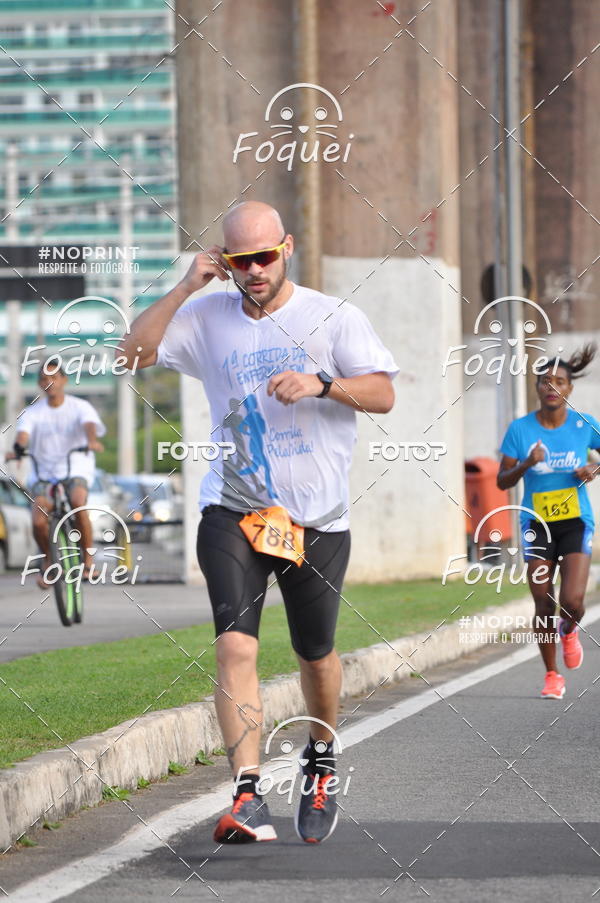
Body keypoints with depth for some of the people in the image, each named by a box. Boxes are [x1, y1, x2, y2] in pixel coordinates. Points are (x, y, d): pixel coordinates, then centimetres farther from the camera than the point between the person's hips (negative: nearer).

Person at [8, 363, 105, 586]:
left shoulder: (80, 407, 0)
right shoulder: (32, 412, 2)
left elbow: (89, 424, -20)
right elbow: (23, 432, -16)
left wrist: (92, 441, -44)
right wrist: (18, 448, -40)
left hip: (76, 470, -1)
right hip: (43, 475, 2)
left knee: (78, 501, -34)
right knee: (39, 521, -21)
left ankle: (87, 559, -18)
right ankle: (48, 561, 11)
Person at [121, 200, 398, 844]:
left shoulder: (332, 318, 1)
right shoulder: (209, 318, 6)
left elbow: (383, 394, -4)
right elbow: (134, 352, 0)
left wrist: (322, 383, -21)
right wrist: (185, 287, -7)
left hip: (318, 517, 0)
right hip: (234, 509, 0)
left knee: (315, 654, 11)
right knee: (235, 644, -18)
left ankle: (321, 760, 40)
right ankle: (247, 798, -25)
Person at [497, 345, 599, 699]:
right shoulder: (520, 429, -4)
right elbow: (503, 481, 0)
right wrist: (526, 464, -19)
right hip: (538, 523, 1)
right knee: (544, 605, -1)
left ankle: (569, 630, 24)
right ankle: (553, 675, 16)